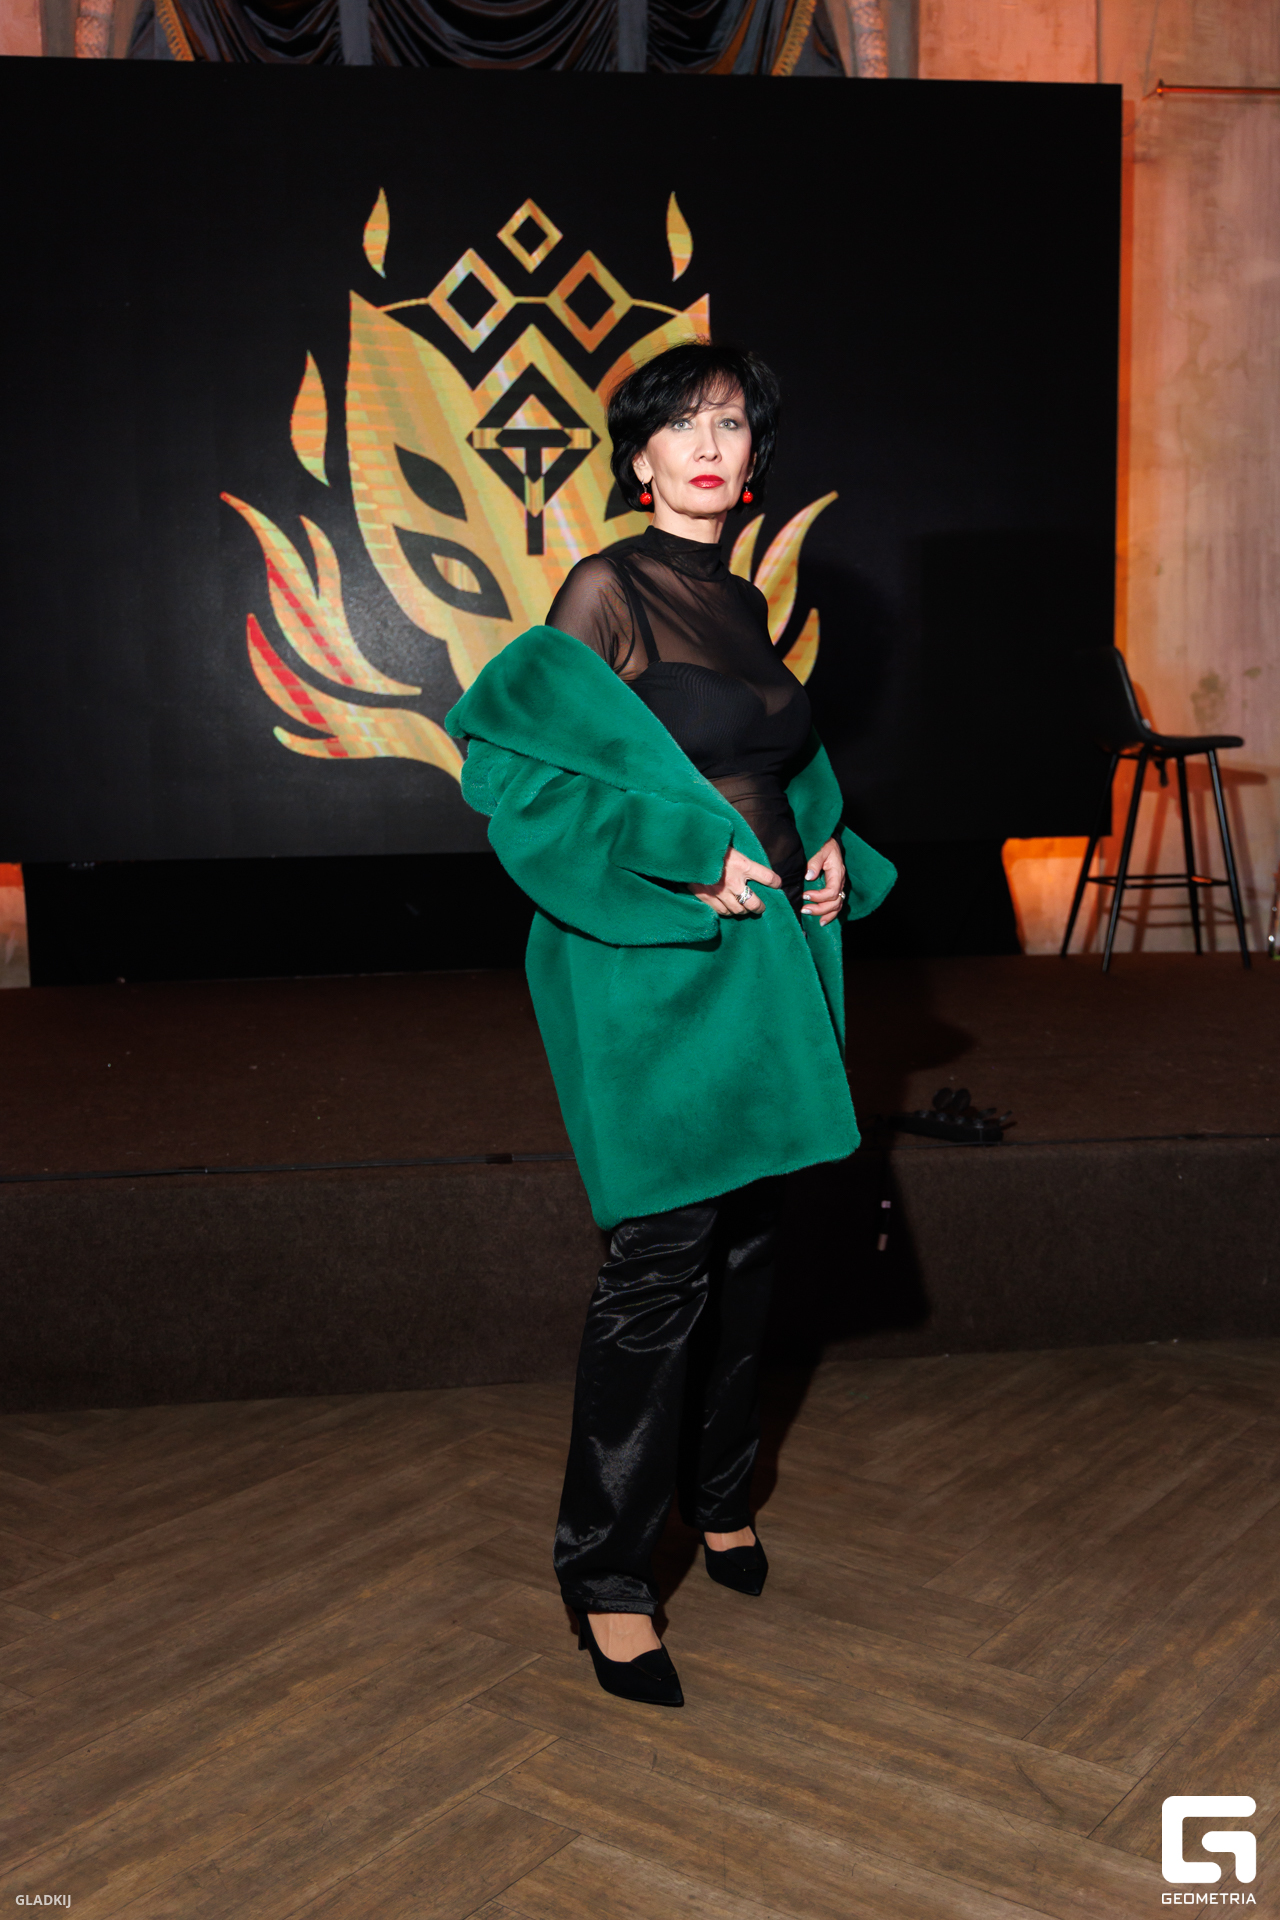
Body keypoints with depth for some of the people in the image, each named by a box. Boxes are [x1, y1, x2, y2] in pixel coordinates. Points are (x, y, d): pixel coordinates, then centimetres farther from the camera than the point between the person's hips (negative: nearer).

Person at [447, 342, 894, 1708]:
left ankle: (716, 1495, 34)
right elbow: (517, 756, -14)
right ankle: (605, 1570, 10)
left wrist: (826, 847, 6)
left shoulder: (743, 604, 14)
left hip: (764, 953, 7)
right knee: (661, 1263, -5)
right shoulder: (608, 589, -7)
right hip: (653, 965, -7)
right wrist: (684, 856, -18)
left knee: (744, 1245, 14)